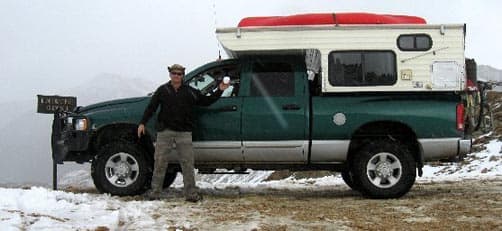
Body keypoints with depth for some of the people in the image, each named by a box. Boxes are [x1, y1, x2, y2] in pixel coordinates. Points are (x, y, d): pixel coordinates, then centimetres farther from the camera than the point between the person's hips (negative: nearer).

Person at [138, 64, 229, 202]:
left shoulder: (190, 92, 11)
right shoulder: (163, 90, 9)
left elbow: (206, 101, 18)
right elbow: (151, 107, 9)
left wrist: (219, 91, 9)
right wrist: (142, 123, 1)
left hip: (184, 133, 1)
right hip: (165, 131, -1)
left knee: (187, 163, -1)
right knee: (160, 162, 0)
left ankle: (191, 193, 4)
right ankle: (155, 192, 8)